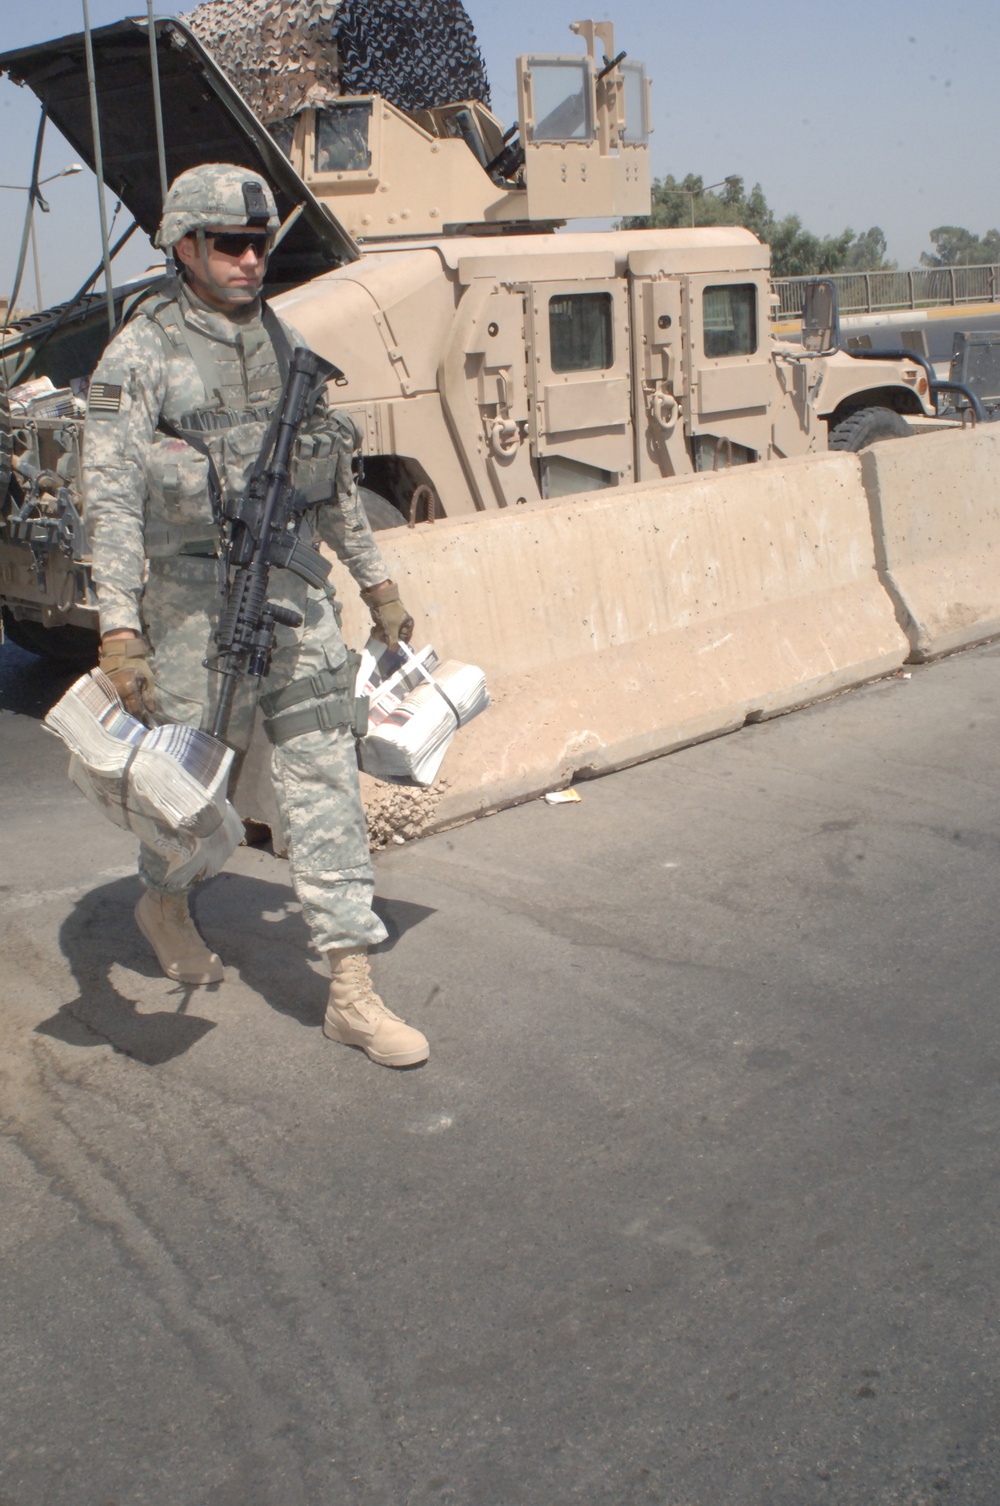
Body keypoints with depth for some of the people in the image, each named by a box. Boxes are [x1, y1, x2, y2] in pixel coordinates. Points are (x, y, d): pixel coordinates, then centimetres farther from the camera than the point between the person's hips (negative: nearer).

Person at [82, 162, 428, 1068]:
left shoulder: (285, 343, 9)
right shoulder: (141, 356, -8)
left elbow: (333, 477, 16)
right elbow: (112, 497, -14)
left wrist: (377, 583, 17)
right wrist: (119, 627, -24)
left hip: (291, 587, 4)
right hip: (195, 601, -4)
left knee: (324, 777, -1)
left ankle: (352, 991, 3)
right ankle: (164, 901, 45)